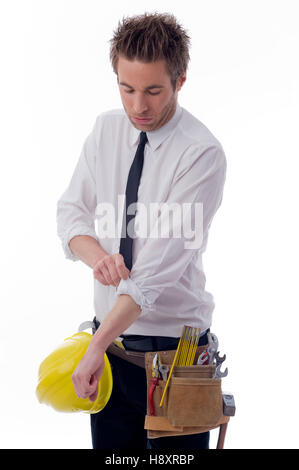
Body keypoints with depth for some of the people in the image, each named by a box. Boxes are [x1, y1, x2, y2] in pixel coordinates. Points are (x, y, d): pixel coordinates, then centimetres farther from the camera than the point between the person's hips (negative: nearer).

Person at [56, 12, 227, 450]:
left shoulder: (202, 154, -18)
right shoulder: (106, 128, 2)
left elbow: (162, 263, -23)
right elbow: (71, 210, 7)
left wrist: (97, 346, -27)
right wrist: (97, 256, -16)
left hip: (173, 347, -5)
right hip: (109, 334, 5)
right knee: (109, 446, 13)